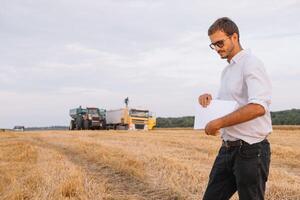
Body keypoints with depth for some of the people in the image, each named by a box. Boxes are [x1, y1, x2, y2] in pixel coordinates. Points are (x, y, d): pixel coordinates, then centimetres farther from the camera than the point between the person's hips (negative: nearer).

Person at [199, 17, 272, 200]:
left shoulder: (251, 63, -12)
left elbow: (258, 107, -25)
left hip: (251, 150, -8)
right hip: (228, 149, 8)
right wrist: (209, 100, 4)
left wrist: (218, 123, -21)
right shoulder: (226, 70, 15)